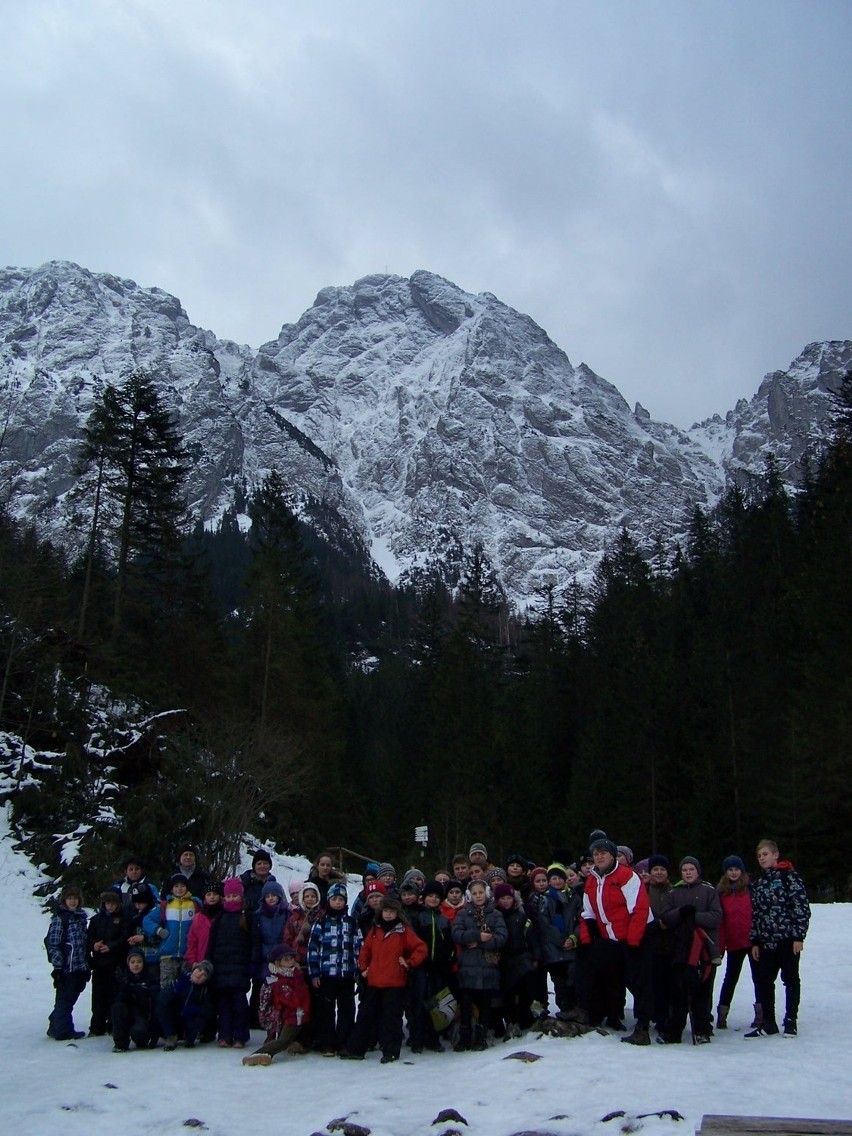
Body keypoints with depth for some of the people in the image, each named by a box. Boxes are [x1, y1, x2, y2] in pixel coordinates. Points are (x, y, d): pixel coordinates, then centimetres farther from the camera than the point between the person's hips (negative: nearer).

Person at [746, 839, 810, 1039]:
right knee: (764, 980, 5)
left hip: (788, 938, -6)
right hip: (766, 940, 6)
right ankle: (768, 1023, 13)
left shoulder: (789, 876, -5)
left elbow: (802, 906, -9)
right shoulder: (758, 884, 13)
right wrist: (754, 942, 11)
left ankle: (791, 1020, 16)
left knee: (790, 978, 4)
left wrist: (799, 936, -12)